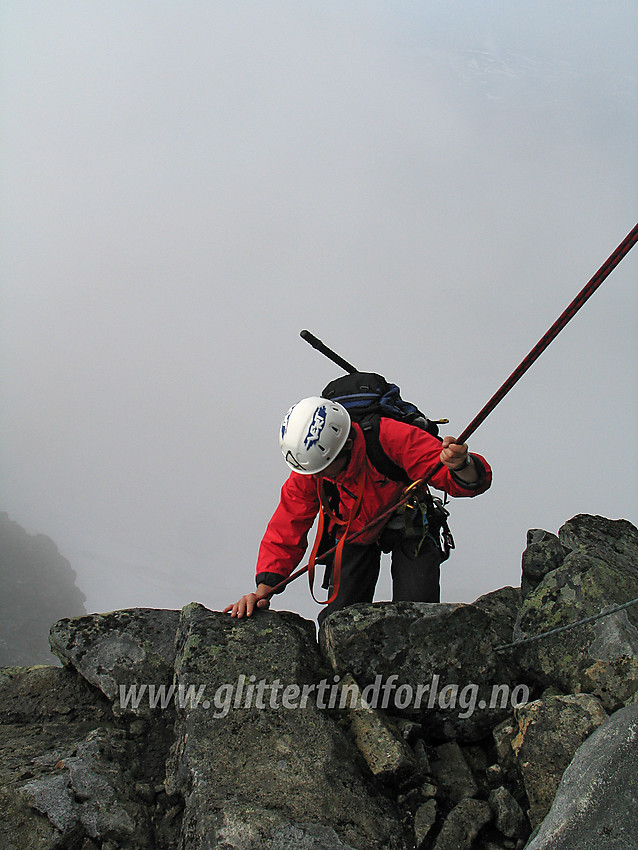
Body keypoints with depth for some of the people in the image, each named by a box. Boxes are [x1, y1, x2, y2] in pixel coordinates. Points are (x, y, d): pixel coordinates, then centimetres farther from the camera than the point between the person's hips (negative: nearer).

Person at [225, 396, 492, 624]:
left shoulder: (392, 438, -37)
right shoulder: (305, 474, -24)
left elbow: (472, 481, -37)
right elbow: (285, 532, -16)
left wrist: (461, 466, -62)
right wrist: (264, 589, -29)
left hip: (407, 528, -2)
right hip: (353, 534, 2)